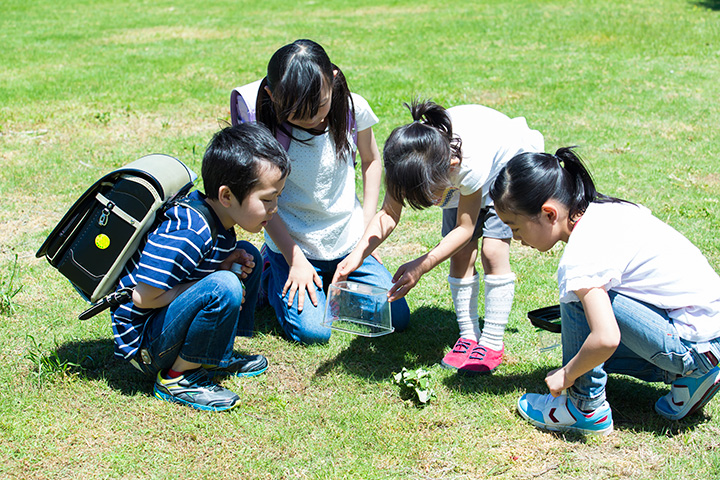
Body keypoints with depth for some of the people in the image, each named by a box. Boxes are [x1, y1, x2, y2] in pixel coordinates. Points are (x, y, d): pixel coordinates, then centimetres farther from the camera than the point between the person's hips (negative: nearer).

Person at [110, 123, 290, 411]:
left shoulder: (210, 213, -1)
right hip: (141, 342, -10)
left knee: (248, 256, 9)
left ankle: (217, 357, 11)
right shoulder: (189, 233, -30)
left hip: (164, 318, 10)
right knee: (224, 288, -32)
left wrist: (223, 265, -7)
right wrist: (218, 282, -21)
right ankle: (178, 377, -13)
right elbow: (143, 297, -28)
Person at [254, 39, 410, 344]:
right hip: (294, 242, -3)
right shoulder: (267, 130, -22)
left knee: (397, 318, -1)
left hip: (348, 238, 3)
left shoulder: (353, 109, -13)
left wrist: (368, 225, 2)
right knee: (312, 331, -15)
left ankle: (331, 279, 23)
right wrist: (295, 261, -14)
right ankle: (271, 272, 14)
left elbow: (371, 160, 7)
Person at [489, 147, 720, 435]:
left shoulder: (580, 257, -23)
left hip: (692, 344, -9)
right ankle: (685, 374, 13)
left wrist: (566, 375, -13)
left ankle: (586, 409, -5)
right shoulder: (603, 208, 4)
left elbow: (606, 339, -33)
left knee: (578, 298, -16)